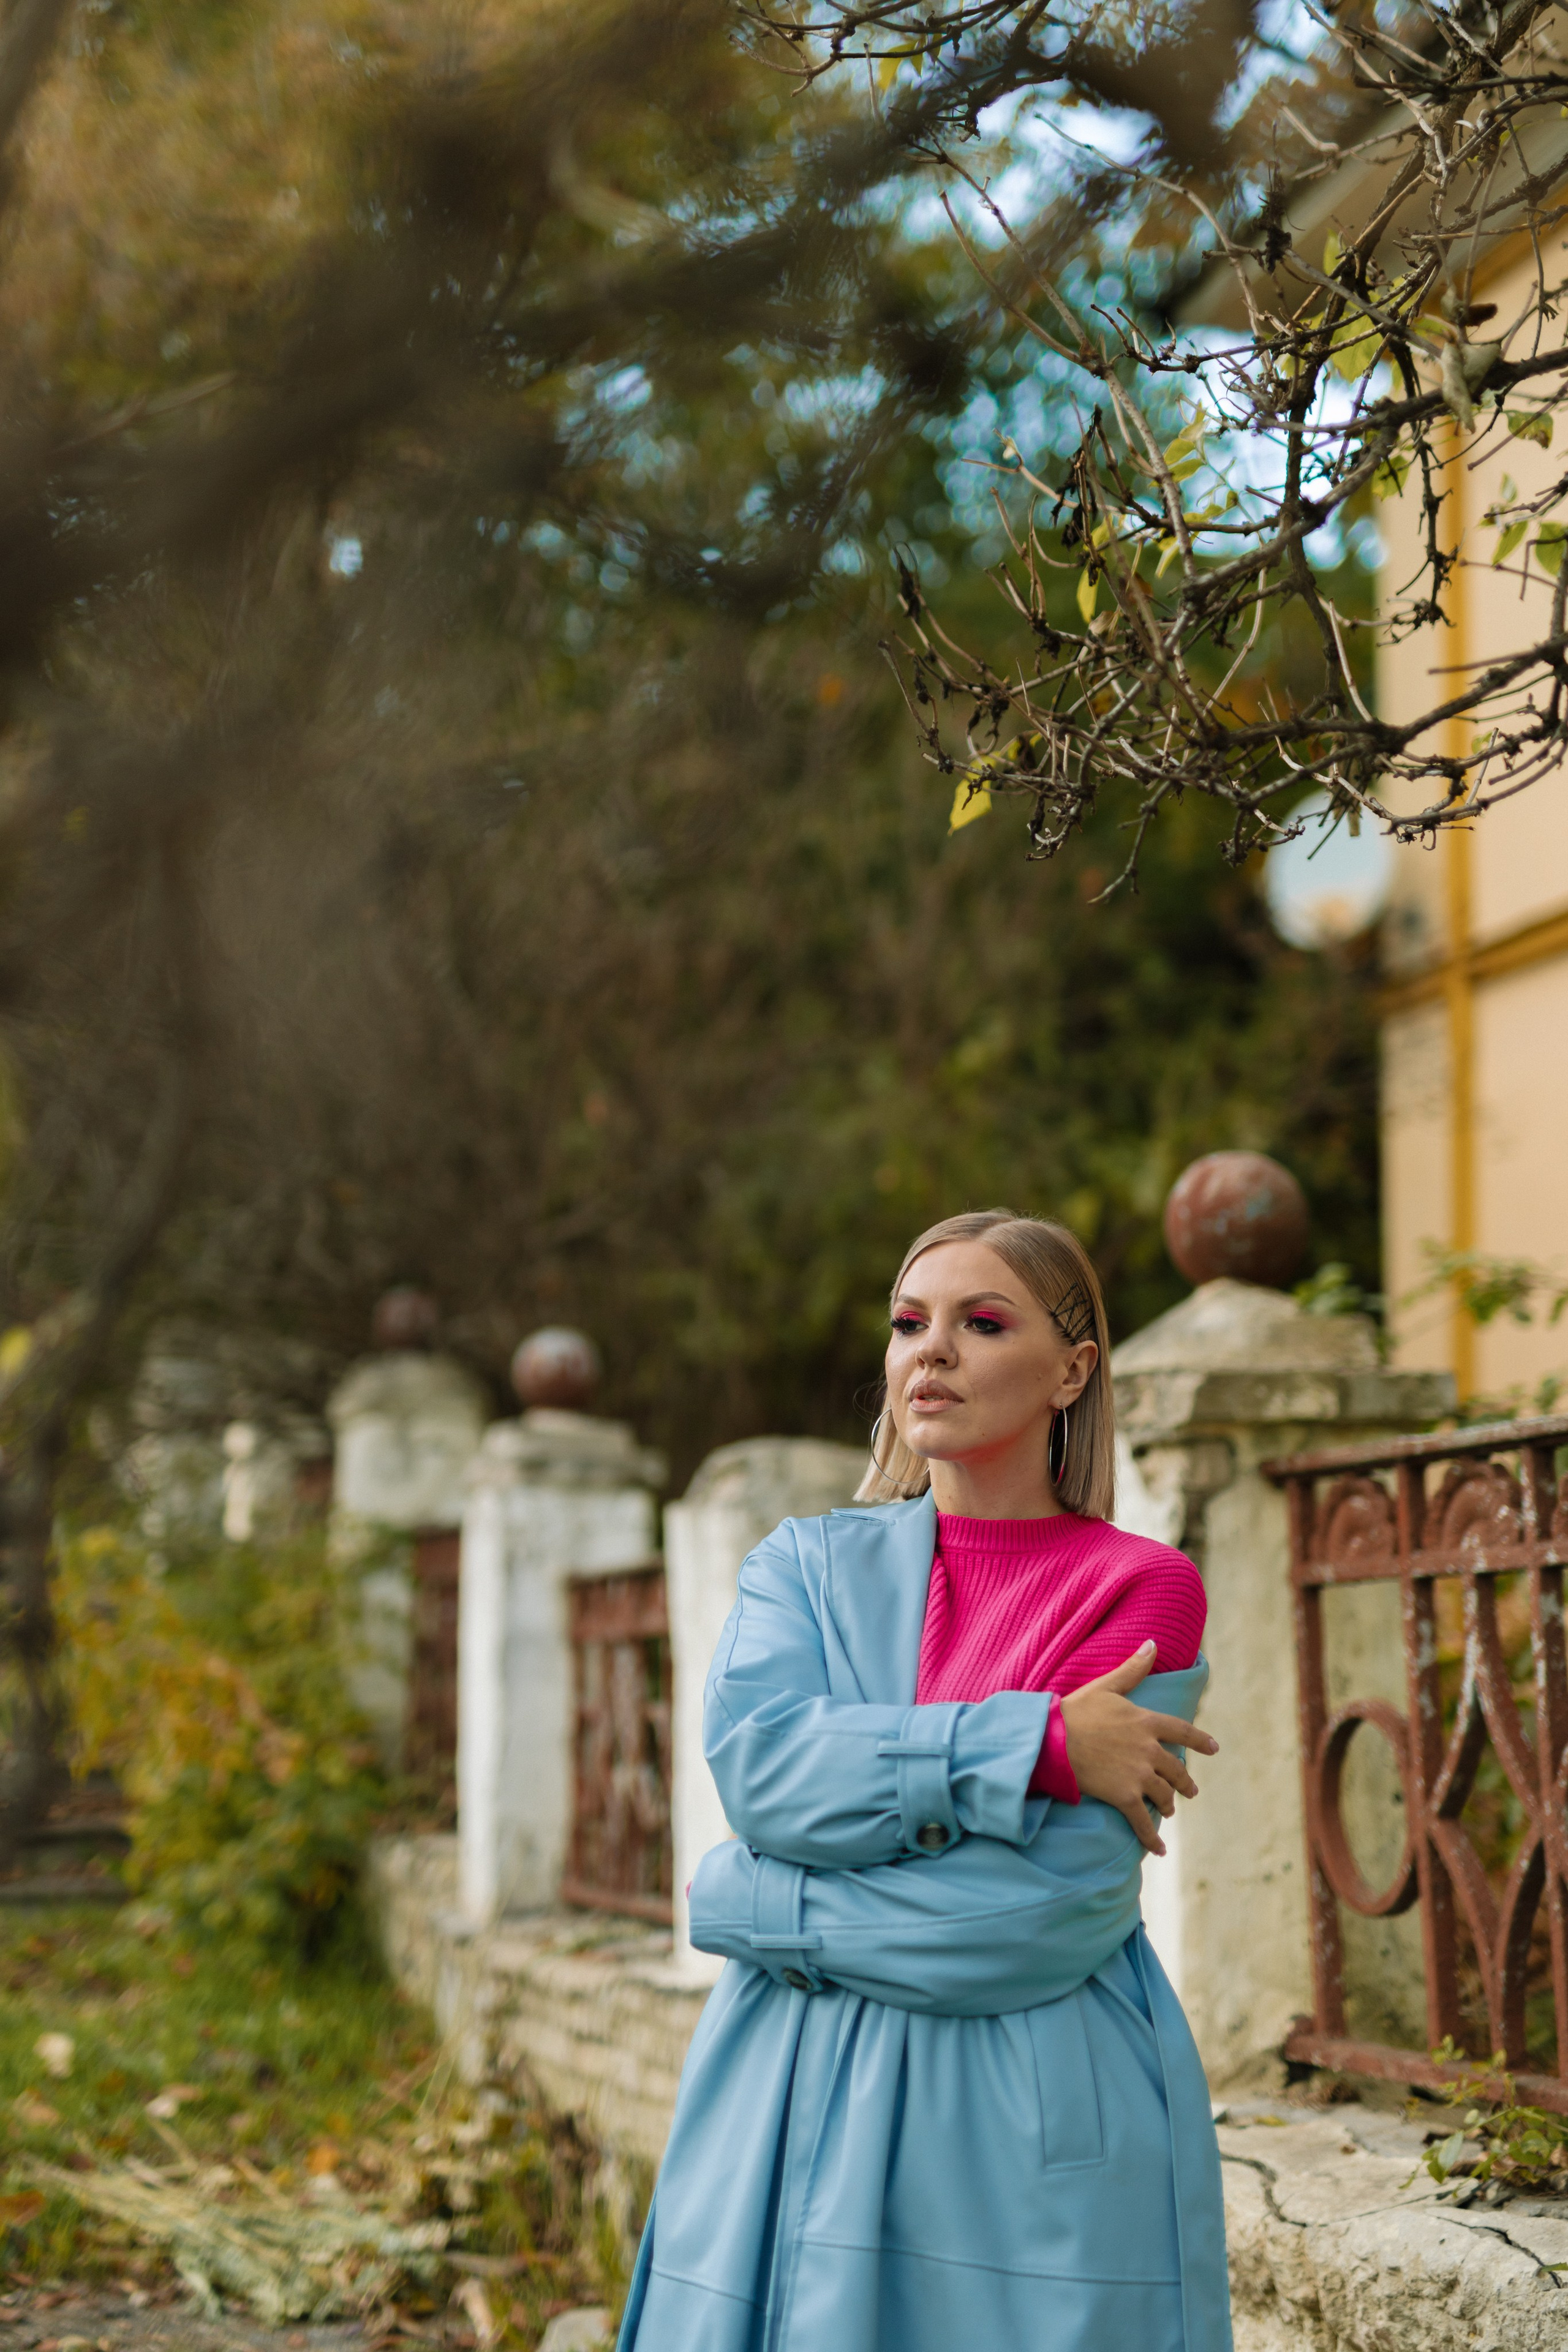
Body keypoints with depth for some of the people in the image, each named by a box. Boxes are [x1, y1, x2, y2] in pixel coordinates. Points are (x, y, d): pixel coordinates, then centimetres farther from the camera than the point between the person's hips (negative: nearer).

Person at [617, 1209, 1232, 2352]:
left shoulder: (1143, 1587, -2)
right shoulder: (806, 1562, 10)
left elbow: (1045, 1911, -13)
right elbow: (756, 1762, -11)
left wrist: (753, 1907, -9)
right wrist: (1040, 1742, -18)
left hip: (1044, 2128, -3)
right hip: (799, 2105, 3)